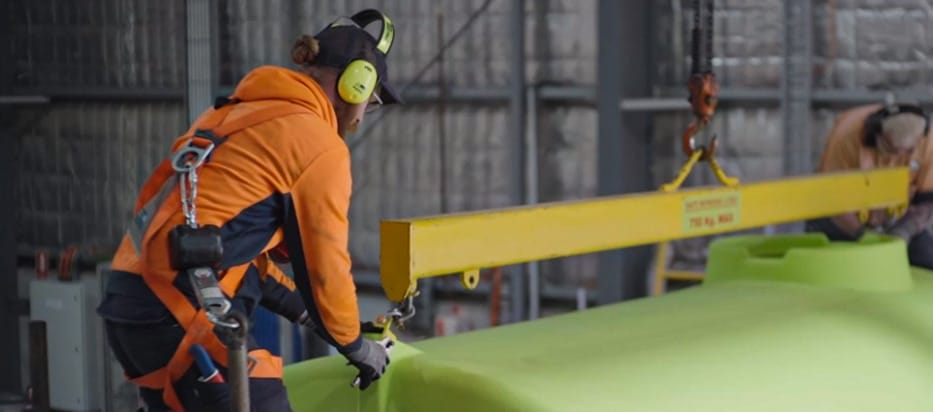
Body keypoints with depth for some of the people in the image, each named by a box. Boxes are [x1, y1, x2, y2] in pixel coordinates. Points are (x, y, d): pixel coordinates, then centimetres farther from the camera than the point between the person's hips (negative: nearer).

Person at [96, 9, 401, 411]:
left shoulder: (242, 112, 22)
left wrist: (299, 309, 32)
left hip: (131, 300, 10)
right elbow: (324, 266, -1)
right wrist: (357, 345, 15)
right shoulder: (319, 144, -5)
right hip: (184, 312, -10)